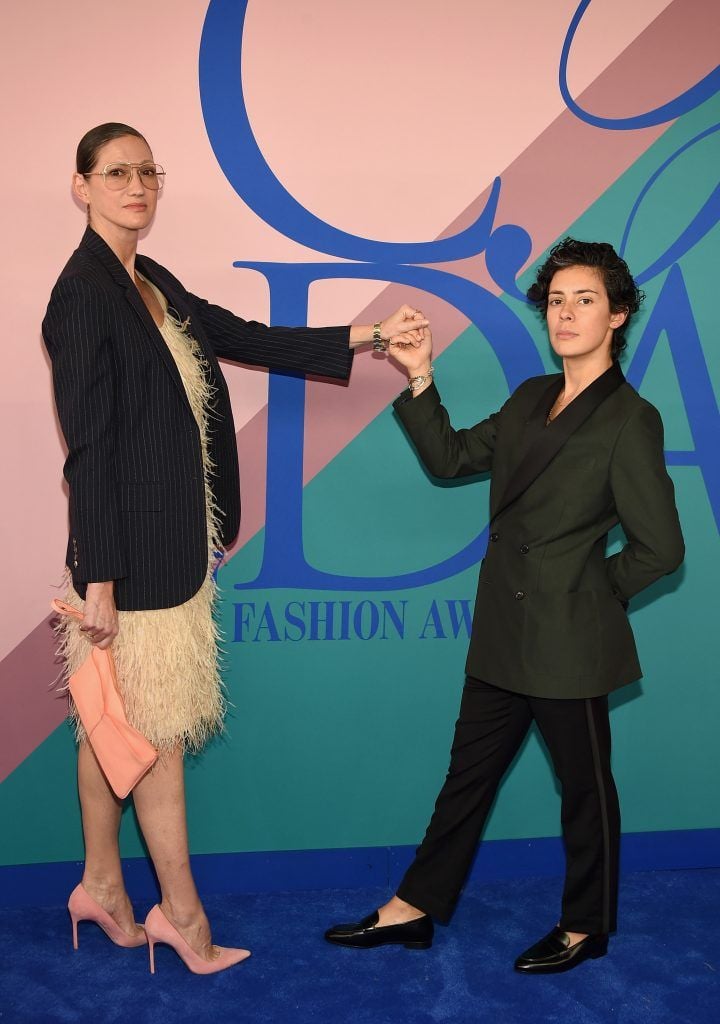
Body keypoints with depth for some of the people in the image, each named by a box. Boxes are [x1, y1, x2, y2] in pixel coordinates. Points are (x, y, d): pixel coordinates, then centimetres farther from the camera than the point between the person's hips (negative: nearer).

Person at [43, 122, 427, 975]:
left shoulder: (156, 286, 13)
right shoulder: (84, 292, -14)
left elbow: (251, 341, 16)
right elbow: (87, 445, -18)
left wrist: (367, 337, 13)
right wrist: (99, 578, -18)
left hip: (170, 540, 8)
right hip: (132, 549, -8)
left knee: (115, 722, 17)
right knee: (158, 735, 3)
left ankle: (101, 886, 32)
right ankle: (180, 913, 19)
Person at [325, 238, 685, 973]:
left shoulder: (629, 420, -12)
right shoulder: (530, 399, 10)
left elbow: (659, 548, -11)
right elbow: (451, 458, 9)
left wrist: (591, 591, -3)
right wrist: (420, 379, 0)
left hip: (568, 643, -7)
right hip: (504, 633, 7)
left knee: (584, 785, 11)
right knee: (468, 772, 16)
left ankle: (585, 927, 31)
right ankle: (413, 909, 28)